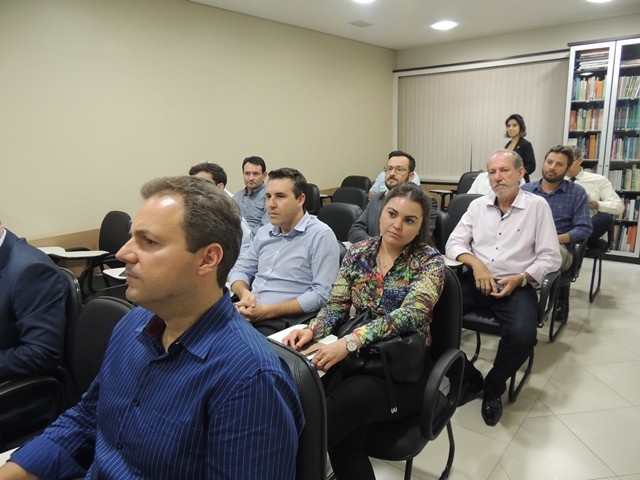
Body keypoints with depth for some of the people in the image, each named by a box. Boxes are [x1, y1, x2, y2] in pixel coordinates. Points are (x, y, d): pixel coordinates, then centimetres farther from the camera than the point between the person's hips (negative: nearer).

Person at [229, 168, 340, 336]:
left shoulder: (321, 235, -7)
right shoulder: (264, 232, 16)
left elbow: (322, 294, -14)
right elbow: (240, 270, 22)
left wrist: (268, 311, -16)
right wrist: (244, 293, -3)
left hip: (284, 320, -6)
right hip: (246, 312, 6)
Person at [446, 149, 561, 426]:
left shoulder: (537, 206, 2)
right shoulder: (478, 205, 11)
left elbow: (550, 257, -1)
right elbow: (454, 242, 7)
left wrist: (520, 279, -16)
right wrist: (475, 262, -12)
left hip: (516, 285, -2)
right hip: (475, 281, 3)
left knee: (522, 335, -32)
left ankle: (493, 388, -2)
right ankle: (468, 379, -3)